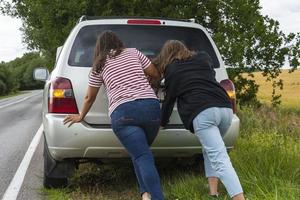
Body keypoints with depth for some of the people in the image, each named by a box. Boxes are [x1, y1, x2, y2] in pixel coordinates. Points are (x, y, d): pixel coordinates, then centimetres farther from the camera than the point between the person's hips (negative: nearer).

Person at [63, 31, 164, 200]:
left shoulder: (99, 66, 19)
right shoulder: (133, 52, 20)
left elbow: (90, 97, 28)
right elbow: (156, 74, 22)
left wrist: (81, 116, 45)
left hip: (122, 112, -2)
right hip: (151, 105, 2)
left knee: (142, 157, -8)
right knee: (141, 152, 18)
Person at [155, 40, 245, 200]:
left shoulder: (171, 70, 16)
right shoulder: (204, 58, 25)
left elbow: (169, 100, 22)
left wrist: (162, 123, 36)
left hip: (202, 113, -5)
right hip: (225, 107, 5)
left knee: (220, 160, -12)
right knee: (210, 149, 25)